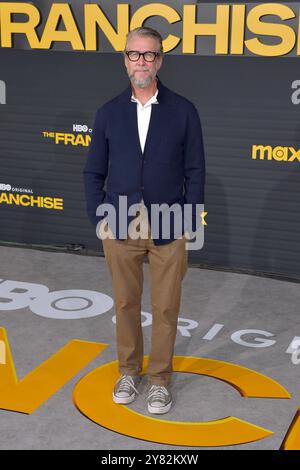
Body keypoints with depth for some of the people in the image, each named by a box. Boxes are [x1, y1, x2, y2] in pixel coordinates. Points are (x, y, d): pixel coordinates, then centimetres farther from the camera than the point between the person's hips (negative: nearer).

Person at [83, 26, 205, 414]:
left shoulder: (183, 111, -2)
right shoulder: (109, 112, 3)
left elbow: (194, 171, 0)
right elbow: (94, 172, 7)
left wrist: (188, 224, -4)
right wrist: (98, 219, -1)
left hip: (168, 230, -1)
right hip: (120, 228, 2)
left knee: (166, 308, 7)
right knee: (126, 304, 13)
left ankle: (160, 379, 24)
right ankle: (128, 371, 32)